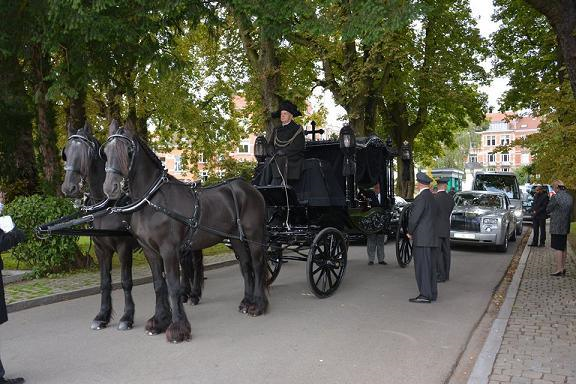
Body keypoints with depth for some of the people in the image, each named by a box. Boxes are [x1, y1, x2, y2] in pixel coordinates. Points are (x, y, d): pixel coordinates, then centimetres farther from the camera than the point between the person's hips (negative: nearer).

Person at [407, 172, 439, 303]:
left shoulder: (421, 198, -14)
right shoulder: (433, 198, 15)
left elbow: (414, 217, -17)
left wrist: (410, 232, -4)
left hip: (421, 238, -9)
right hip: (431, 237, 9)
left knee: (422, 266, -6)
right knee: (430, 266, 12)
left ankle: (425, 295, -5)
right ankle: (432, 293, 17)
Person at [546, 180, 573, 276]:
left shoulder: (555, 197, -17)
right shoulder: (569, 197, 8)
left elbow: (548, 210, -8)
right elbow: (570, 211, 15)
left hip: (557, 227, -8)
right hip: (566, 226, 8)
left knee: (558, 249, -4)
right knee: (563, 248, 16)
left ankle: (559, 270, -3)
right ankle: (563, 268, 23)